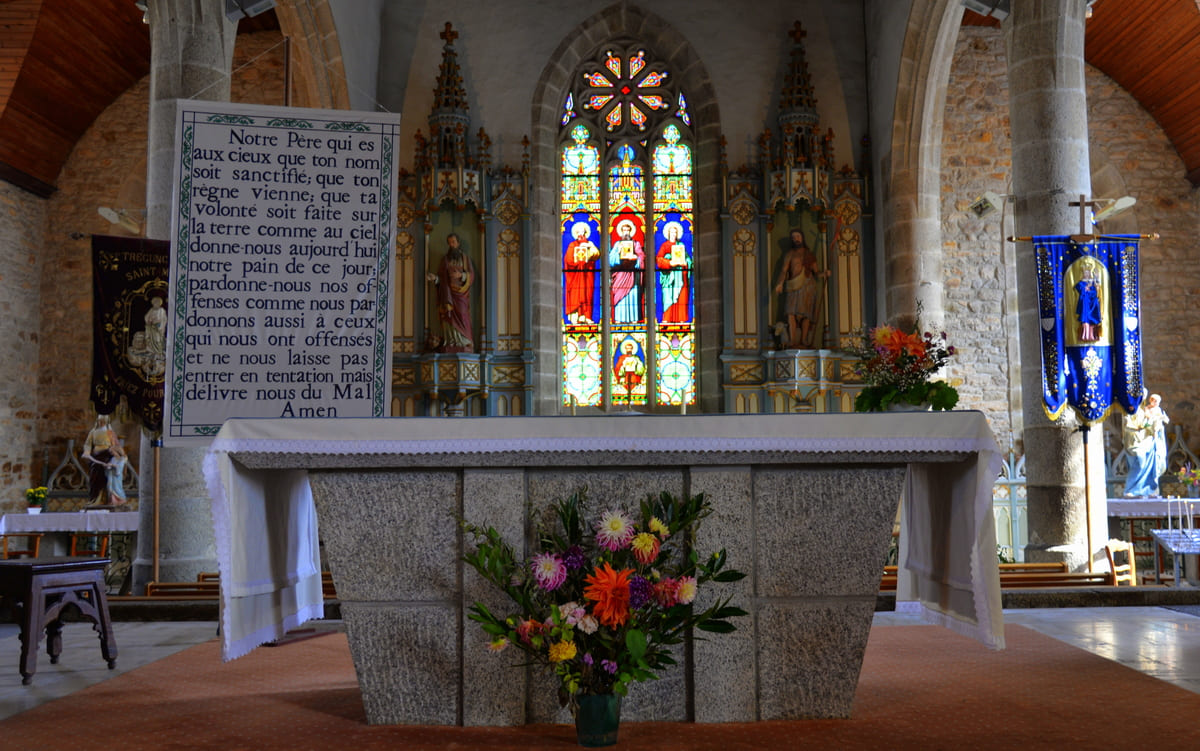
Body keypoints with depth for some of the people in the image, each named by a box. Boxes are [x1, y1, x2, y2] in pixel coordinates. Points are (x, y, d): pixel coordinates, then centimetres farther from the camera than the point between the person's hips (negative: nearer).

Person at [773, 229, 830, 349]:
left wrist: (824, 273, -5)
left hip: (808, 286, 1)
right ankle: (792, 343, -17)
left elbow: (816, 274, 16)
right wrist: (780, 283, -17)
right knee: (791, 313, -15)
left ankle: (804, 342, -1)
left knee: (805, 314, -6)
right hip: (794, 287, -1)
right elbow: (784, 270, 1)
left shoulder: (810, 255, 17)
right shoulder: (789, 254, 14)